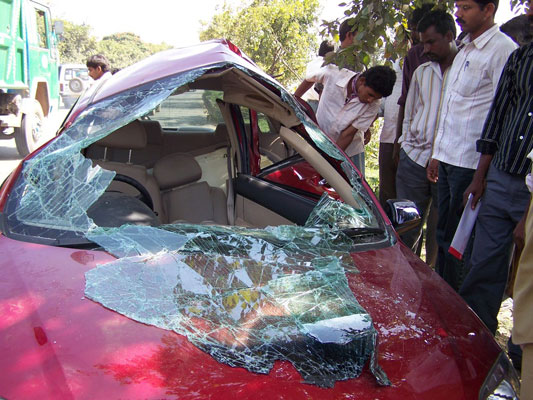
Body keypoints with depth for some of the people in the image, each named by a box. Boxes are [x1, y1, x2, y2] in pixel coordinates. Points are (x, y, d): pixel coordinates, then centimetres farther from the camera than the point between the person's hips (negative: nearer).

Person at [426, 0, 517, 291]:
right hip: (448, 158, 9)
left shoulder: (503, 50, -11)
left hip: (471, 164, -9)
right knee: (443, 233, 16)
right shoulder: (464, 52, 18)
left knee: (460, 239, 1)